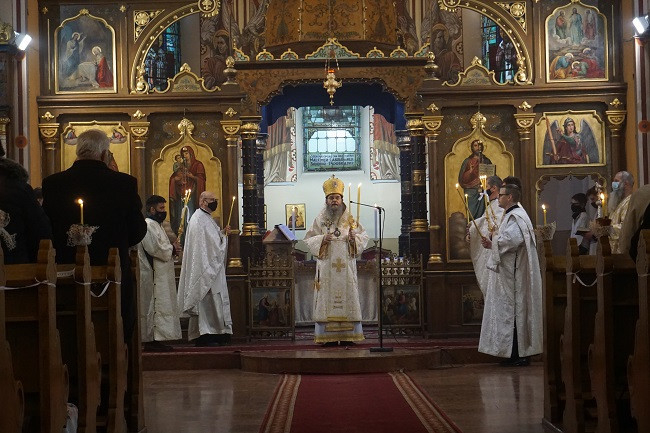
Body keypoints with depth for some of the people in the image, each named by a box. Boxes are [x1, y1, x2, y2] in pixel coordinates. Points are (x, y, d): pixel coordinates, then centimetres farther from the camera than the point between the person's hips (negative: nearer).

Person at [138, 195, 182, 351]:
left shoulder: (156, 225, 20)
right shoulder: (148, 225, -14)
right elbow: (156, 249, -23)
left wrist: (171, 249, 5)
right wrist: (172, 249, -9)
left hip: (161, 276, 11)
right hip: (154, 276, -11)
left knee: (161, 306, 9)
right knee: (155, 307, -9)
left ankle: (156, 339, 11)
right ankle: (152, 340, -7)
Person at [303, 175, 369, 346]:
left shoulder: (351, 219, 8)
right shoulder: (320, 219, 7)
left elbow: (364, 236, 9)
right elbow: (309, 239, 6)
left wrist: (354, 238, -12)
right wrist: (322, 239, -12)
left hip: (346, 266, 1)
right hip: (326, 267, -1)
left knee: (348, 297, -2)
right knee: (327, 298, -5)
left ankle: (348, 336, 2)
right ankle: (329, 337, -3)